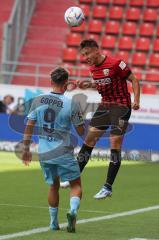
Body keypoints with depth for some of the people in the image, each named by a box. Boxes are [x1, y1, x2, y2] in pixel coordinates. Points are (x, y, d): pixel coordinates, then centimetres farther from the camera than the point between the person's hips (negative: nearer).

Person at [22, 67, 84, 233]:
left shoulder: (37, 101, -1)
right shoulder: (71, 104, -10)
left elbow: (29, 127, 3)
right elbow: (81, 131, -2)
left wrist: (26, 149, 12)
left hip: (43, 153, 4)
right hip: (63, 152, -4)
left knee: (53, 186, 20)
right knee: (76, 185, 7)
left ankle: (53, 223, 22)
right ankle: (73, 210, -21)